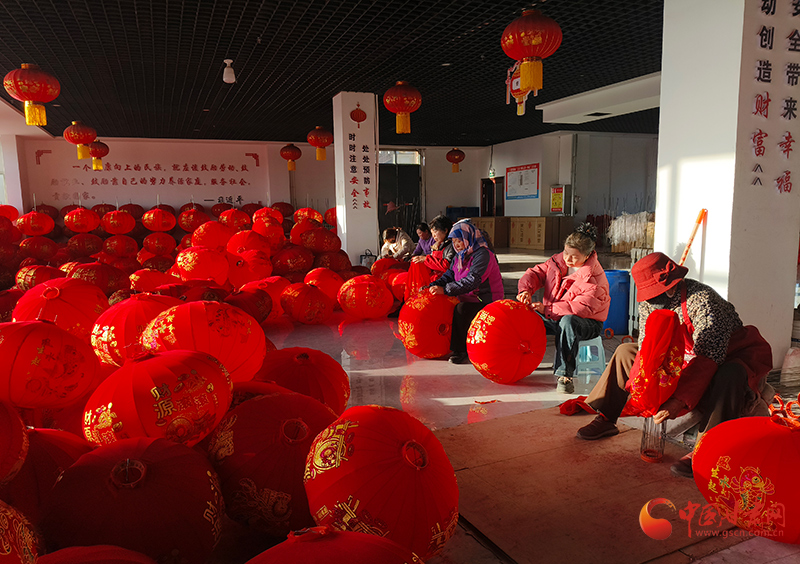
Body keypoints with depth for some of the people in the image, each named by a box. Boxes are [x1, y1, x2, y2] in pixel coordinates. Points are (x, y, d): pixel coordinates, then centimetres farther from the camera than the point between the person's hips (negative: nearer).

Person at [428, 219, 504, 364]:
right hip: (467, 299, 9)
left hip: (486, 301, -9)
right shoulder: (459, 256, 11)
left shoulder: (483, 254, -17)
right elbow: (448, 275, 9)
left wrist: (445, 289, -31)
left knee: (461, 310, -31)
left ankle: (461, 352, -22)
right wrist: (433, 286, -11)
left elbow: (472, 281, -29)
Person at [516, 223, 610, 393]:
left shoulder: (594, 277, -21)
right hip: (556, 319, 6)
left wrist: (547, 309, -35)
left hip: (587, 323, -6)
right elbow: (536, 273, 2)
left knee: (568, 321, -40)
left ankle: (564, 374, -34)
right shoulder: (558, 261, -1)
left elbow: (581, 308, -31)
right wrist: (526, 290, -21)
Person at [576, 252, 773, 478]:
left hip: (727, 356, -7)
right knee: (626, 352, 3)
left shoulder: (703, 301, -32)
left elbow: (708, 359, -37)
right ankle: (605, 419, 4)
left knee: (730, 376, -42)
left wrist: (679, 401, -42)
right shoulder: (650, 302, -10)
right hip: (682, 358, 7)